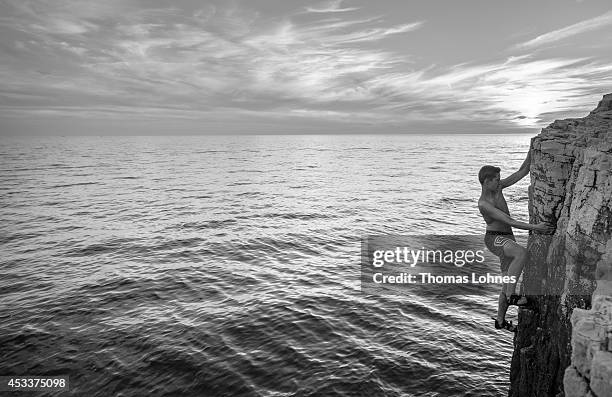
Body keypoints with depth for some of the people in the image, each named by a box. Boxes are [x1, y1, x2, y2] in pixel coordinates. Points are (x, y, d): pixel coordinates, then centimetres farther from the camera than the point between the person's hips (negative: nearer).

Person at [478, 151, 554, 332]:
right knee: (522, 253, -37)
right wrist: (534, 227, -32)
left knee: (509, 281, 9)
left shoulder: (497, 188, 2)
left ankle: (500, 320, 22)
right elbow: (509, 221, -27)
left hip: (507, 238, 8)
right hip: (495, 238, -8)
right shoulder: (483, 204, -21)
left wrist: (531, 152, -5)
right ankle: (510, 296, -27)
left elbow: (522, 172, 5)